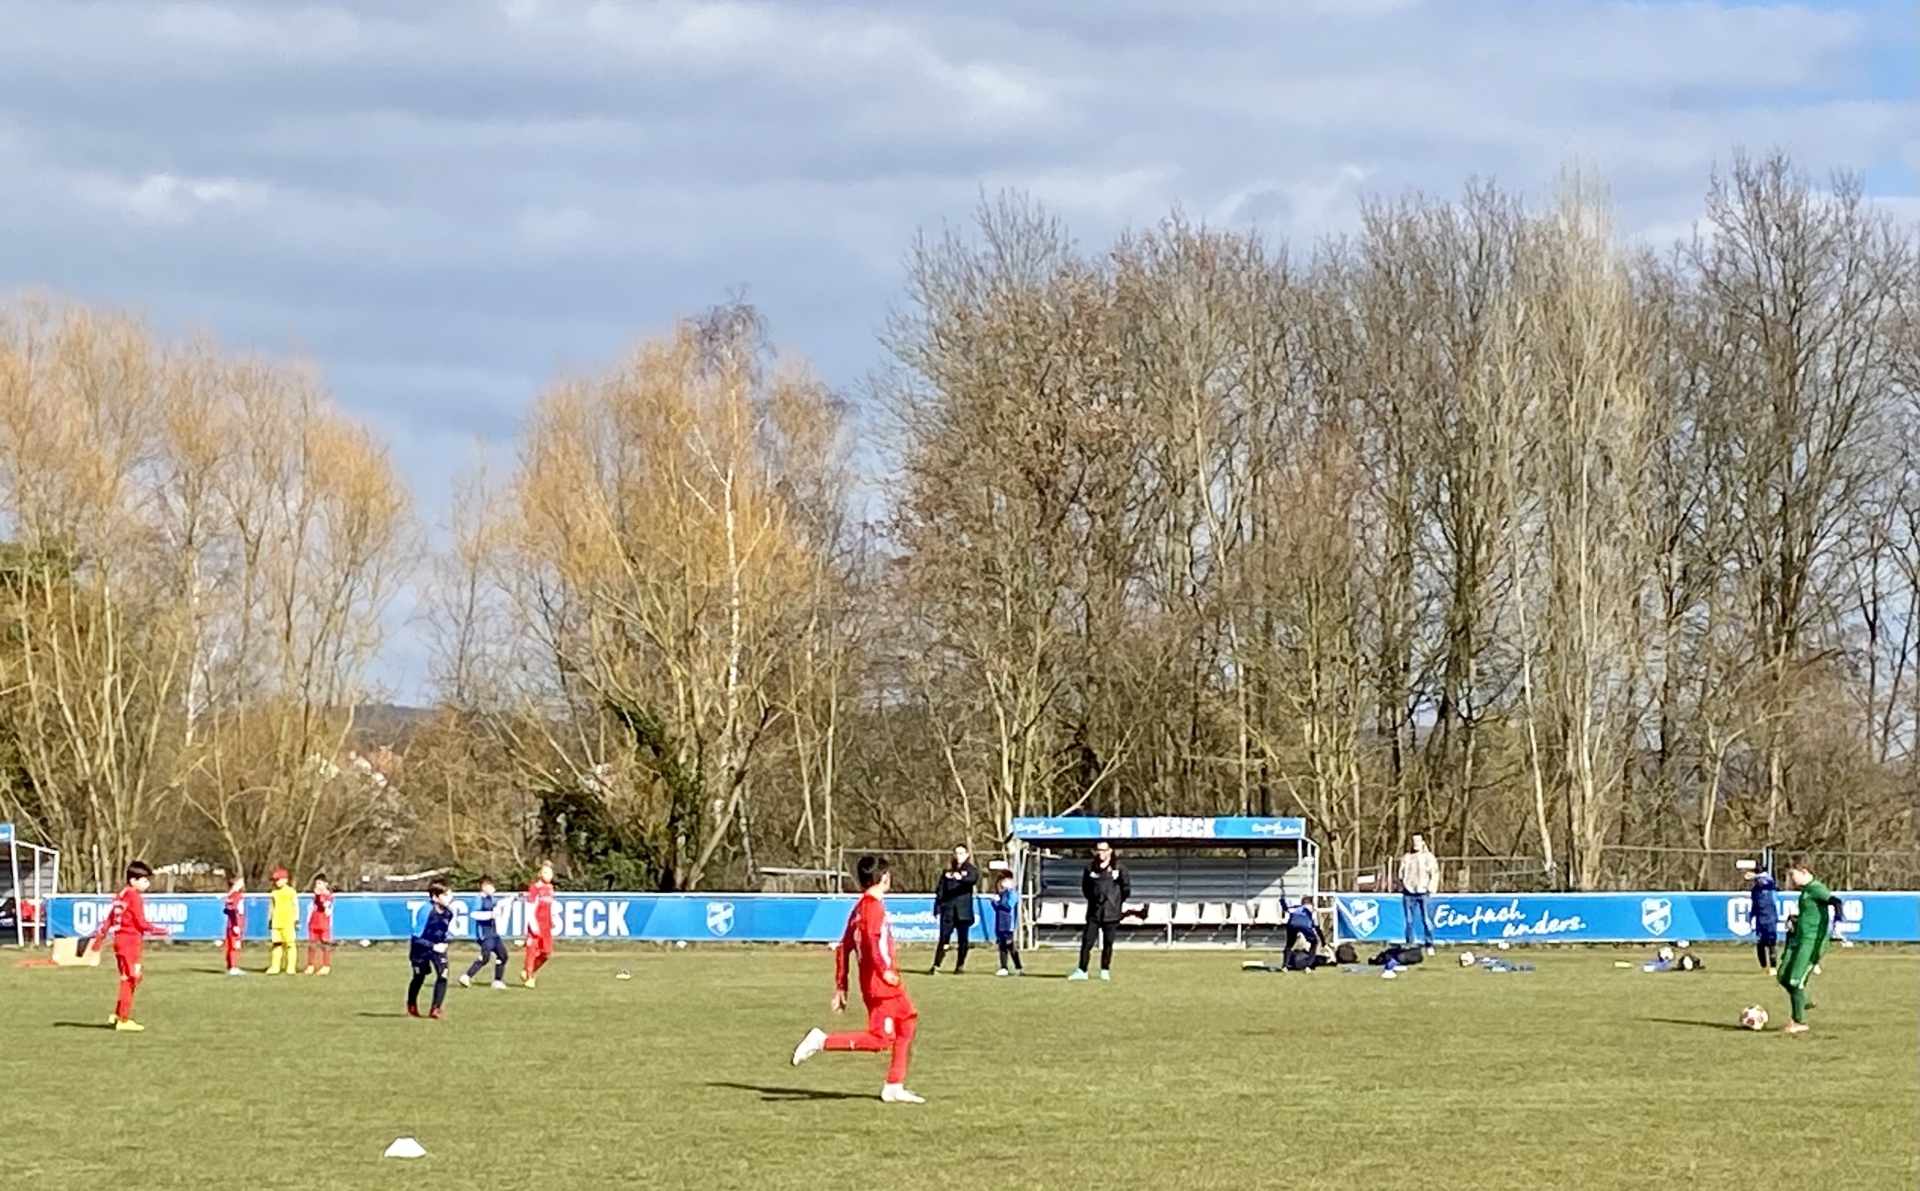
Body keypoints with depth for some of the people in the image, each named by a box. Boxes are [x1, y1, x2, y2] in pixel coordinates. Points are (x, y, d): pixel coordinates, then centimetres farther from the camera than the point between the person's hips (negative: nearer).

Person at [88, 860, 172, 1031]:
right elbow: (142, 923, -16)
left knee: (128, 979, 17)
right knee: (130, 980, -4)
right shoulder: (135, 897, -13)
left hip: (120, 940, 9)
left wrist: (98, 938, 20)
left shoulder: (121, 895, 13)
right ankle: (124, 1020, -2)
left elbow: (109, 919, 16)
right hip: (130, 942, -9)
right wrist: (161, 931, -8)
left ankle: (117, 1015, 18)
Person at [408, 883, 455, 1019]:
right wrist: (433, 946, -29)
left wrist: (444, 943, 0)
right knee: (419, 978, 13)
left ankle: (435, 1009, -8)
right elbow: (417, 936, -25)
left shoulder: (448, 912, -12)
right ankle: (411, 1006, 40)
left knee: (443, 975, -15)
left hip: (438, 946, 4)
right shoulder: (427, 910, -30)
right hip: (421, 947, -4)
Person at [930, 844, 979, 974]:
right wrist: (937, 908, 3)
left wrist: (961, 878, -40)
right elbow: (940, 890, 12)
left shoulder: (971, 871, 5)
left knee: (963, 939, 2)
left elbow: (973, 880, -19)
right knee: (944, 938, -7)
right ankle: (936, 965, -9)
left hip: (963, 910, -1)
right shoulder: (948, 872, 13)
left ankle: (960, 966, 12)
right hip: (948, 910, 1)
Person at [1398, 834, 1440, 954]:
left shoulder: (1429, 857, 3)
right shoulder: (1407, 857, 13)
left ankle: (1429, 945, -5)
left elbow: (1435, 874, 1)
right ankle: (1409, 945, 10)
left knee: (1426, 920, -8)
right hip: (1408, 893, 3)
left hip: (1423, 893, -3)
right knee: (1409, 921, 4)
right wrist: (1402, 888, 9)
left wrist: (1430, 889, -6)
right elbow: (1401, 873, 18)